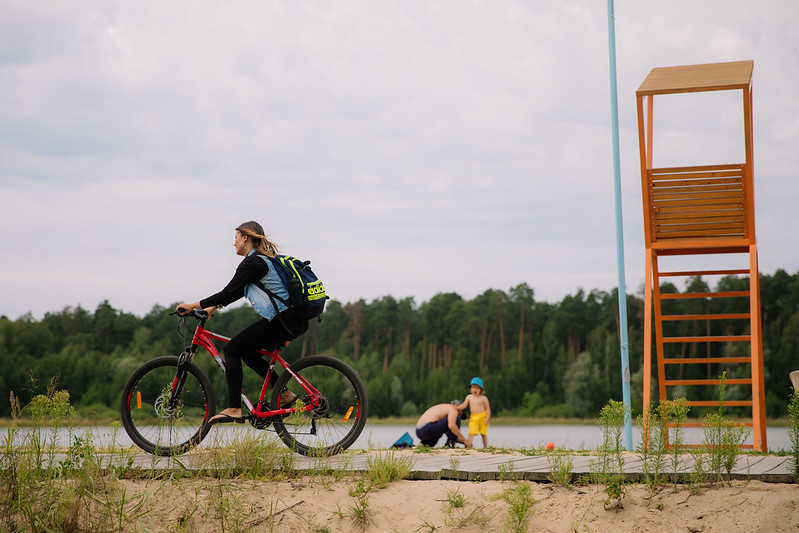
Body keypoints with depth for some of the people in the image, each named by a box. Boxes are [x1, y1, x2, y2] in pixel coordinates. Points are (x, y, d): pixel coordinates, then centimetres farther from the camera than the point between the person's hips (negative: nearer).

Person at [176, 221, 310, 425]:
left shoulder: (252, 263, -10)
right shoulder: (265, 258, 20)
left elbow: (229, 293, -14)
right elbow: (238, 291, 28)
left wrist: (193, 306, -8)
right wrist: (213, 307, 27)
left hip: (281, 320, -9)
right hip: (294, 319, 9)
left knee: (232, 349, -2)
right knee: (247, 351, 20)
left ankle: (233, 409, -7)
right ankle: (284, 394, 16)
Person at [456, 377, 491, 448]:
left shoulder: (483, 398, -3)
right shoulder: (469, 397, 7)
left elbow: (488, 409, -3)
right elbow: (464, 406, 8)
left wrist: (487, 418, -12)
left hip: (482, 417, -2)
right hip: (473, 418, 2)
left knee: (484, 434, 4)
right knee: (471, 433, -11)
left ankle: (485, 446, 11)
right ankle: (469, 445, -18)